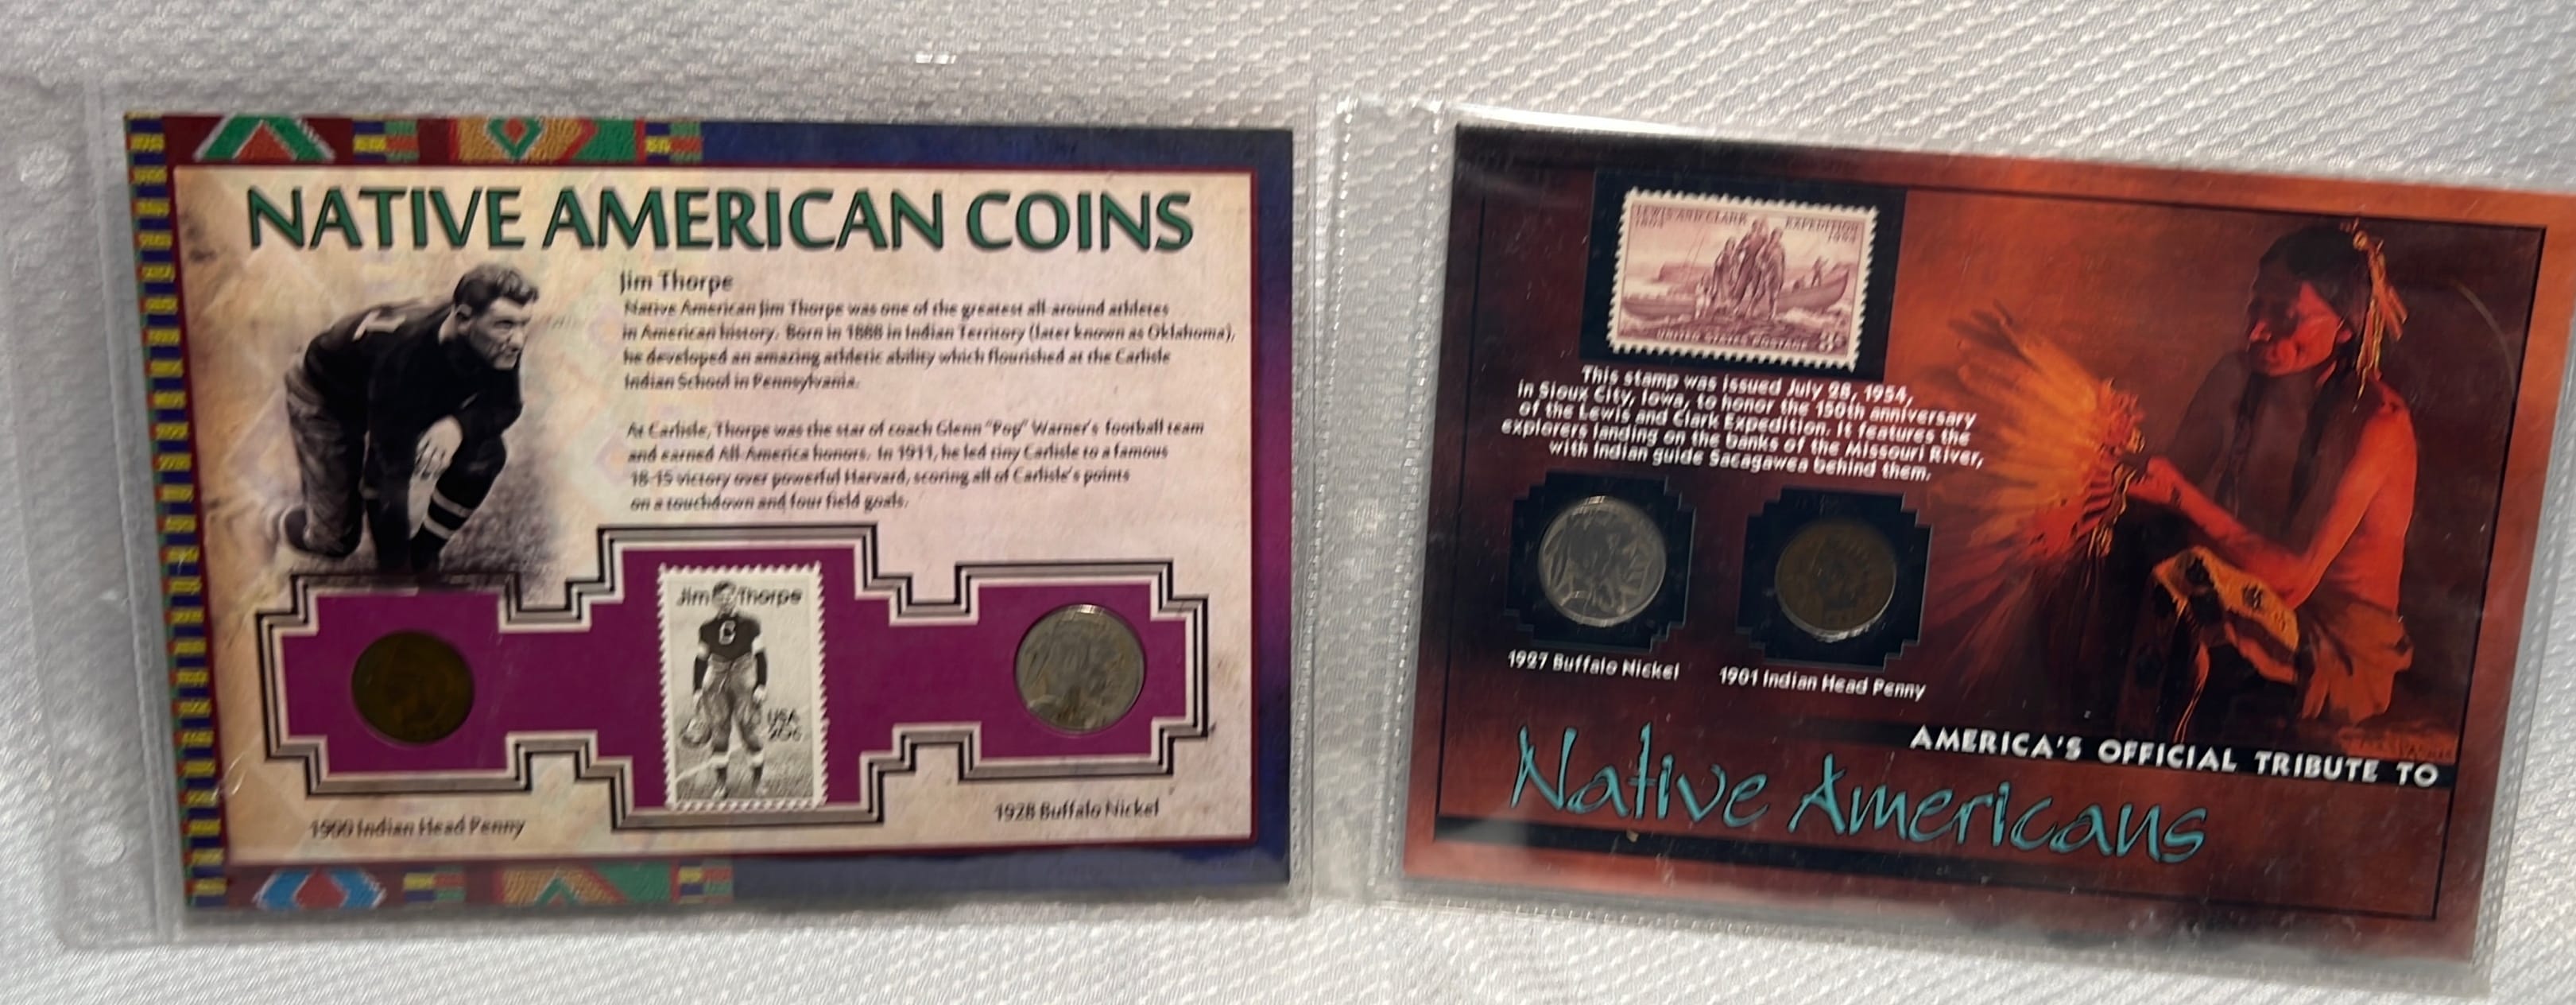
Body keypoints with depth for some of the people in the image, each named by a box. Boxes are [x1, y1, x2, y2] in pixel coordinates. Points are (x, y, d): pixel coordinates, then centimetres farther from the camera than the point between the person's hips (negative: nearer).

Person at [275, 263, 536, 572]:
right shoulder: (406, 352, -45)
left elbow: (505, 406, -13)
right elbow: (390, 472, -41)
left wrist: (459, 425, -38)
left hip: (409, 404, 5)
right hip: (325, 397, -5)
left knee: (485, 453, -18)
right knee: (336, 539, -5)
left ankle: (423, 553, 2)